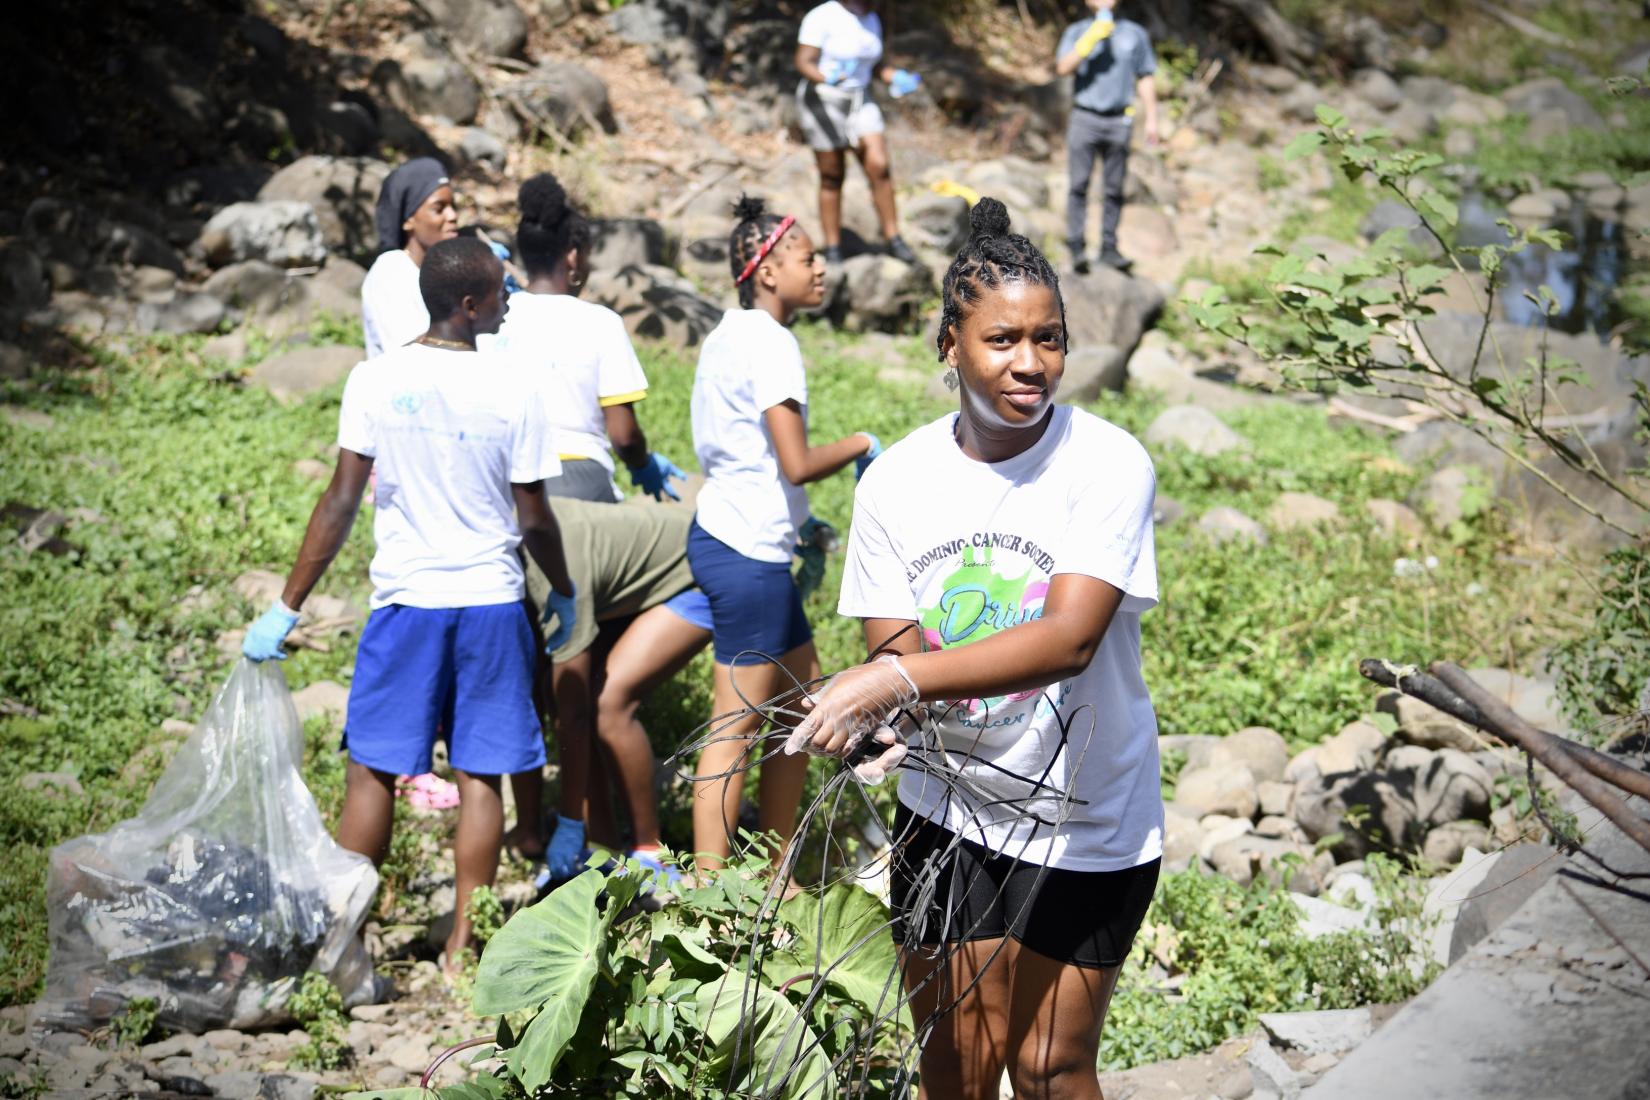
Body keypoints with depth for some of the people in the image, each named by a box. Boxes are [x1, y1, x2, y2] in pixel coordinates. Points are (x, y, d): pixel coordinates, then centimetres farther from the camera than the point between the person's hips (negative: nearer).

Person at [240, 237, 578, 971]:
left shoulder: (376, 380, -4)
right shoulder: (509, 395, -5)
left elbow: (341, 502, -6)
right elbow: (535, 521, 0)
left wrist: (287, 607, -1)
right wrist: (565, 592, 18)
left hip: (407, 600, 0)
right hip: (491, 602, 0)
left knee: (373, 770, 7)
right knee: (479, 775, 6)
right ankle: (462, 945, 10)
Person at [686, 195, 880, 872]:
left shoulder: (731, 333, 13)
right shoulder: (769, 343, -16)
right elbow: (797, 463, -22)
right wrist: (861, 446, -6)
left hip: (723, 533, 10)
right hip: (748, 553, -10)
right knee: (738, 727, -5)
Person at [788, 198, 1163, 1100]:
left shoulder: (1108, 465, -17)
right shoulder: (897, 480, -5)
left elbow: (1068, 639, -29)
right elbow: (889, 646, -6)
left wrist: (898, 680, -40)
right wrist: (877, 723, -30)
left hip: (1084, 821, -3)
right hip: (946, 811, 3)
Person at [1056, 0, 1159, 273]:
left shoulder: (1135, 33, 13)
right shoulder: (1076, 32, 8)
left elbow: (1145, 79, 15)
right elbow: (1063, 67, -7)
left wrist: (1151, 119, 9)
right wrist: (1090, 39, -16)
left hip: (1119, 121, 2)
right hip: (1084, 118, -2)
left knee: (1114, 189, 3)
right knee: (1079, 185, -8)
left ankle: (1109, 248, 7)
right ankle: (1076, 248, -9)